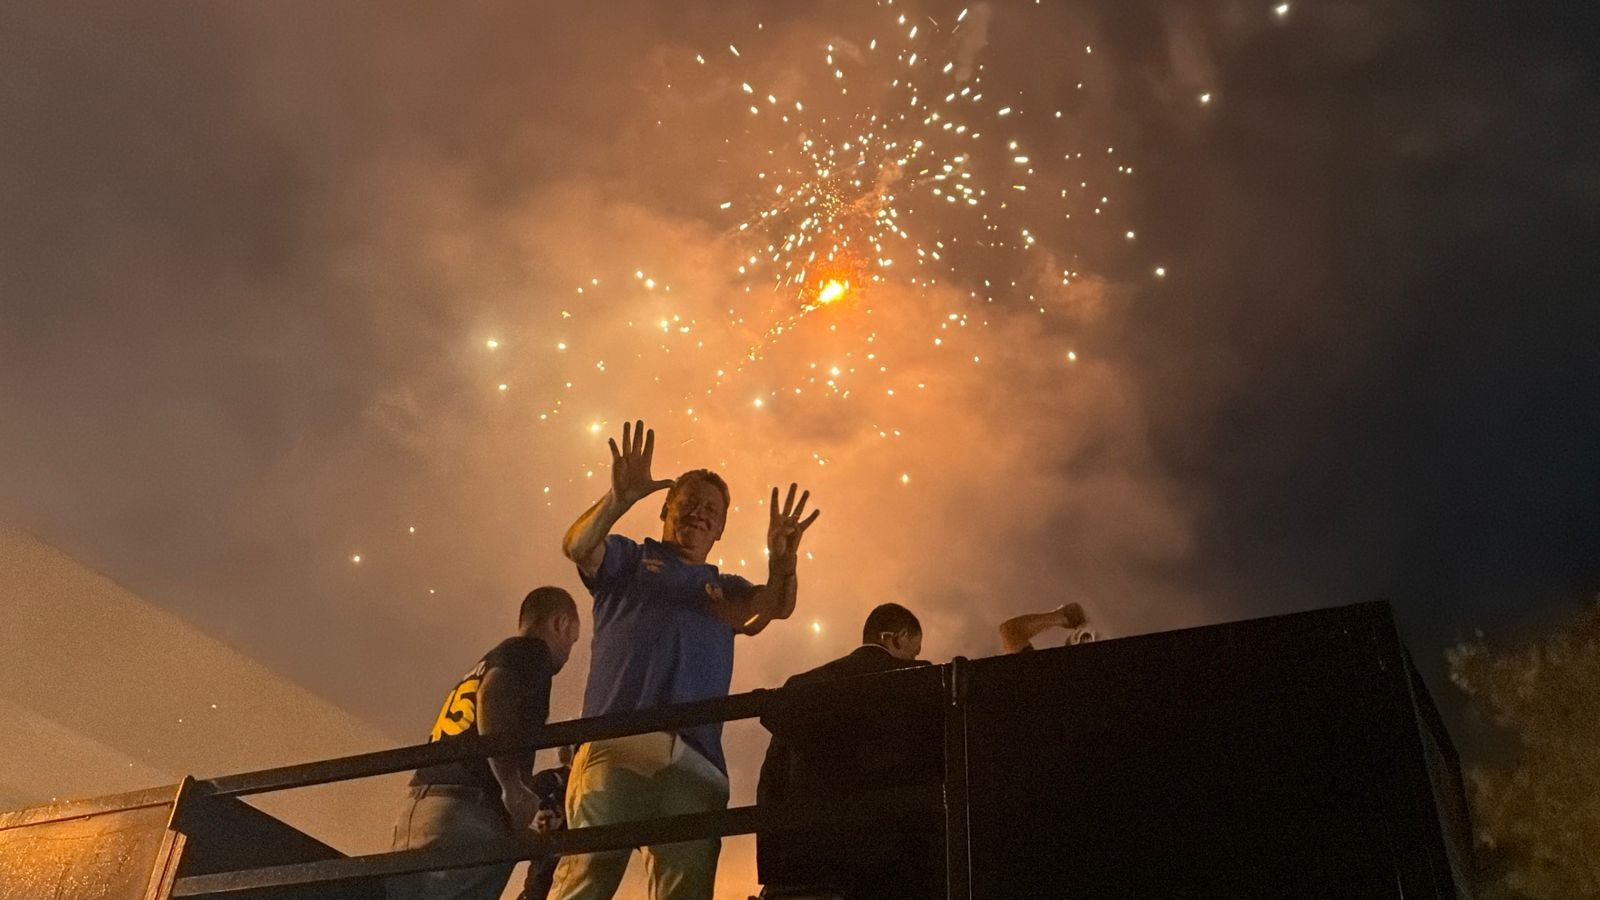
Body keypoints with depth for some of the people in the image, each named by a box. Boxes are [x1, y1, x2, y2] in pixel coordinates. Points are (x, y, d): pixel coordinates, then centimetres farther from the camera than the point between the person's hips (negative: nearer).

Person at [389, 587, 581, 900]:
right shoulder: (531, 651, 6)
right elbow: (492, 697, -14)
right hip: (464, 808, -8)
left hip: (426, 802, 8)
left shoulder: (490, 661, 32)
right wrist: (514, 788, -15)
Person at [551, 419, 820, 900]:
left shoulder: (725, 588, 29)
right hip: (612, 743, -2)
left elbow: (776, 606, 7)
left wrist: (782, 562, -16)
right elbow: (577, 545, 1)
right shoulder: (626, 559, 23)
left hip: (693, 758, 3)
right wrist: (619, 499, -19)